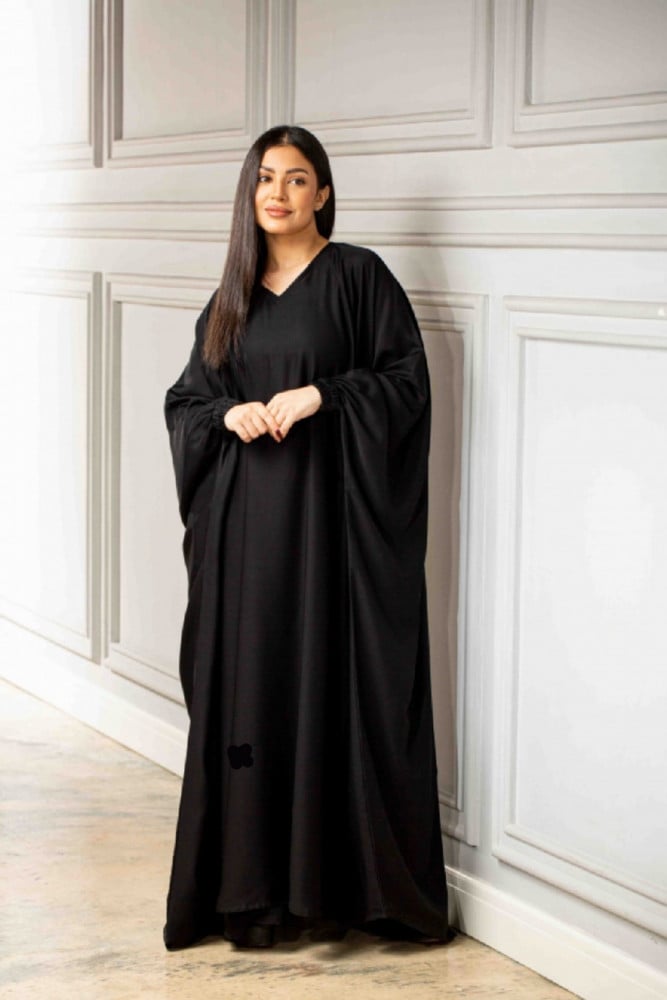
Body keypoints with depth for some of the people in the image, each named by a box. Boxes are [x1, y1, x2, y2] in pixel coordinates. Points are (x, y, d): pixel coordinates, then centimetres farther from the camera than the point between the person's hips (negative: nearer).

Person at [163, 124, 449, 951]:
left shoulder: (357, 275, -1)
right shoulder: (235, 294, 13)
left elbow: (407, 378, -6)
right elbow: (185, 397, 15)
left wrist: (319, 395, -16)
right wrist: (229, 412, -5)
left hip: (331, 509, -5)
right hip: (246, 516, 5)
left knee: (332, 680, -4)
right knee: (247, 680, 3)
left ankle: (337, 874, 5)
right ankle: (254, 882, 10)